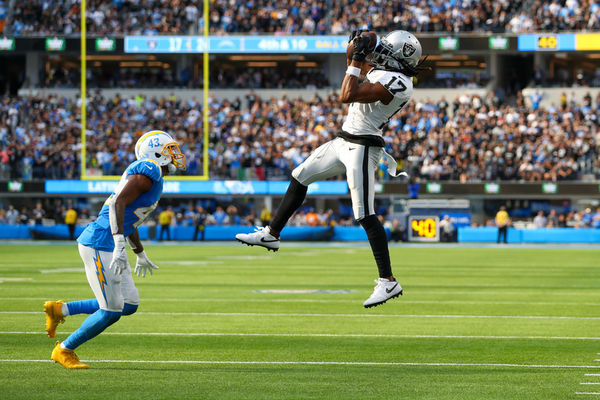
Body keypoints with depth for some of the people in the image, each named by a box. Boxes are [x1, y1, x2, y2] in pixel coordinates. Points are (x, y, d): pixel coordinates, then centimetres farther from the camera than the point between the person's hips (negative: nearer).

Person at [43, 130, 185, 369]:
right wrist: (119, 247, -31)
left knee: (129, 305, 11)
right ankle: (64, 351, 10)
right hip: (99, 244, -10)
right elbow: (118, 204, -25)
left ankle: (60, 309, 19)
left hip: (108, 247, 10)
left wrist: (141, 255, 37)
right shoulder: (148, 172, -14)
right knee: (111, 311, -6)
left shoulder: (150, 175, 18)